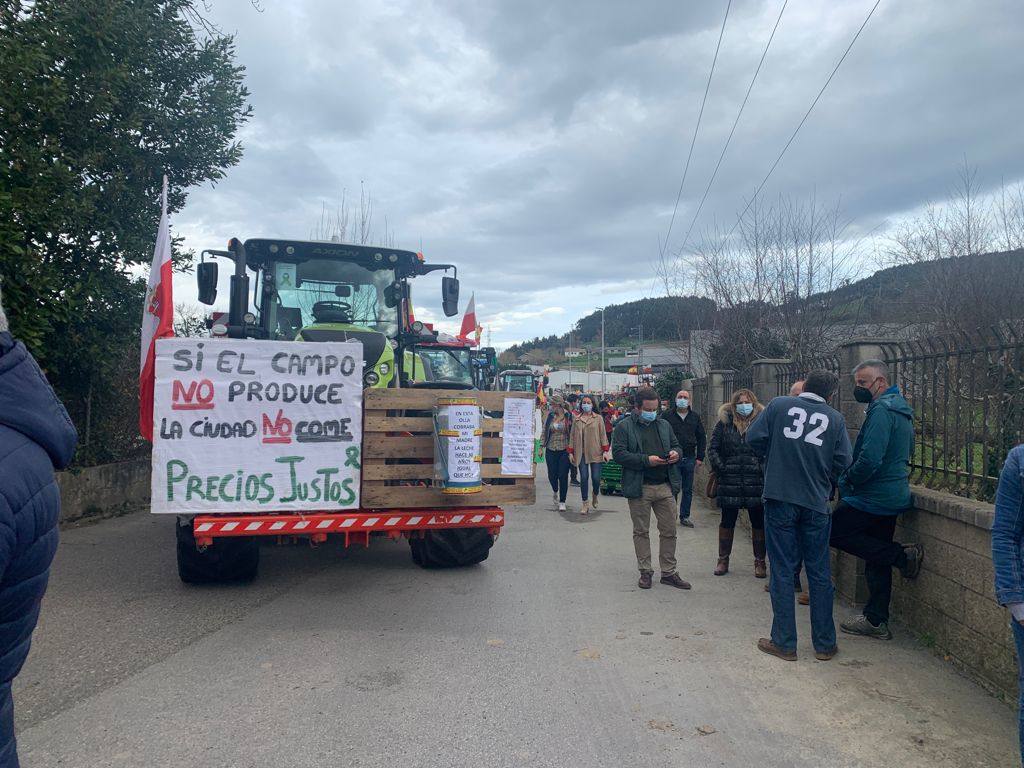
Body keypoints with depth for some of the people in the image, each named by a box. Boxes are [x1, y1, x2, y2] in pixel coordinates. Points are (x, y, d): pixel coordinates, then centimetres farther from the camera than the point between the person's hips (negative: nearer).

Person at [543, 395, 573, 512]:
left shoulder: (568, 416, -4)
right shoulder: (550, 416, 5)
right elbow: (544, 432, 12)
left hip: (564, 450, -3)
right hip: (551, 450, 3)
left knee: (563, 476, -3)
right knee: (552, 475, 6)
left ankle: (562, 502, 7)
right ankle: (555, 491, 39)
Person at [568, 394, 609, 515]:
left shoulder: (598, 418, 7)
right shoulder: (576, 420, 10)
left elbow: (603, 435, 5)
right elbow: (572, 436, 12)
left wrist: (605, 450, -2)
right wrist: (571, 452, 6)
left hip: (595, 453, -1)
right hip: (581, 454, 1)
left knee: (596, 478, -5)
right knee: (584, 478, -4)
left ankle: (595, 495, 28)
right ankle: (586, 505, 4)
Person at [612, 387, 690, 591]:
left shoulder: (664, 425, 13)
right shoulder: (623, 427, -4)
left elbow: (676, 444, 23)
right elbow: (618, 453, -12)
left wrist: (675, 453, -2)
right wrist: (646, 460, -19)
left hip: (665, 486, 4)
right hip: (639, 489, -4)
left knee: (669, 531, 7)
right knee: (641, 532, 7)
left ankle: (668, 572, 18)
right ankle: (645, 572, 20)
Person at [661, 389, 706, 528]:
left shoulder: (695, 417, 11)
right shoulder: (667, 417, 1)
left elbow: (702, 438, 14)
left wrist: (700, 458, 7)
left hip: (689, 459, 3)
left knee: (688, 490, 8)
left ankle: (684, 516, 18)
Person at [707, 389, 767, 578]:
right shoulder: (724, 423, 4)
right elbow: (713, 448, 5)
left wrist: (764, 469, -6)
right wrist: (720, 468, -4)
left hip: (756, 482, -1)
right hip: (730, 482, 1)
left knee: (758, 523, 7)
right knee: (727, 522, 9)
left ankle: (760, 562, 20)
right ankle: (723, 560, 22)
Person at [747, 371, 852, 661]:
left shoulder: (779, 405, -1)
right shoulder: (835, 418, 2)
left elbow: (754, 438, -5)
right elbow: (843, 461, -2)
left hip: (779, 498, -1)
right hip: (816, 504, 1)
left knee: (782, 571, 5)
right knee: (819, 572, 12)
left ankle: (784, 643, 11)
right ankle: (824, 644, 20)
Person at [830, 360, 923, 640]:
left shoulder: (881, 410, -17)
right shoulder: (900, 410, 16)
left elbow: (869, 459, -27)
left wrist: (847, 480, -10)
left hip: (875, 498, -10)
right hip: (893, 496, 10)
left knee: (832, 530, -2)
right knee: (877, 561, 13)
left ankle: (901, 555, -2)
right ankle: (876, 621, 18)